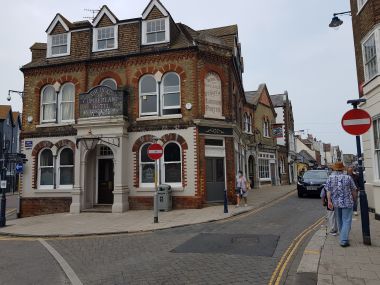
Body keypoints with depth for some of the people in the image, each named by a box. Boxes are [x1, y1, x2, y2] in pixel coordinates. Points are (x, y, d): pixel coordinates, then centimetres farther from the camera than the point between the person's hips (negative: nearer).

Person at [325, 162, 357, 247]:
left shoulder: (330, 178, -1)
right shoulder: (348, 177, -5)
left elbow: (328, 190, -8)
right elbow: (353, 190, 1)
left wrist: (329, 201, -8)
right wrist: (354, 199, 17)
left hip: (336, 202, 3)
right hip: (347, 202, -3)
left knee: (340, 221, 18)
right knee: (346, 221, -1)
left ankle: (342, 237, 31)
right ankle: (344, 240, -8)